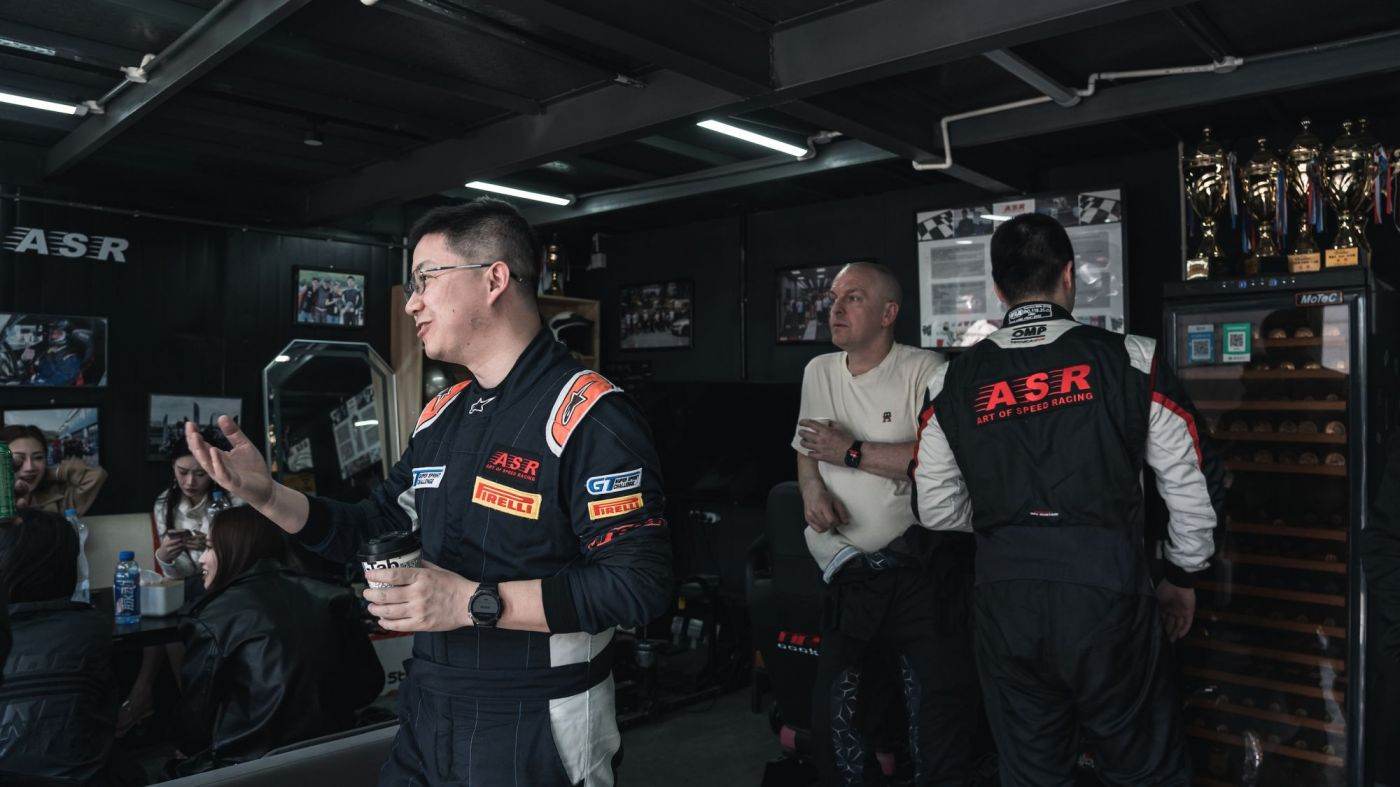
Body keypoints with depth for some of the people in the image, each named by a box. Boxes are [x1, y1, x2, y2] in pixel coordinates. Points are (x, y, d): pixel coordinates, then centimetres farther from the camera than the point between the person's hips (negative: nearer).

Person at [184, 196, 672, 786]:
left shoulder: (587, 414, -19)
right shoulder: (441, 416, 9)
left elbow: (642, 583, -25)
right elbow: (376, 530, 16)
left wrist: (475, 603, -25)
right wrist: (267, 496, 2)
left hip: (536, 736, -7)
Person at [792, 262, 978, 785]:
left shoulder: (925, 372, -7)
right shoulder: (819, 372, 13)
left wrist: (852, 452, -14)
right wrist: (813, 488, 2)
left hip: (922, 570, -5)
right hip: (848, 573, 5)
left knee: (940, 712, -2)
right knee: (836, 718, 7)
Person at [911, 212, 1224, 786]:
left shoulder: (953, 382, 1)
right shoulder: (1129, 359, -3)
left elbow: (936, 510, 3)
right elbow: (1194, 484, 2)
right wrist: (1182, 577, 16)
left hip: (1004, 595, 2)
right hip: (1105, 586, -2)